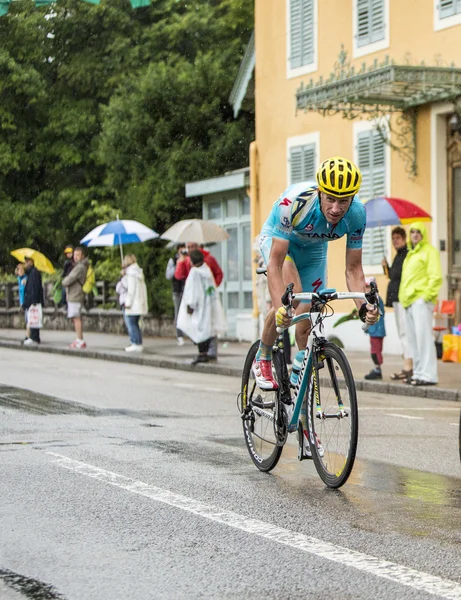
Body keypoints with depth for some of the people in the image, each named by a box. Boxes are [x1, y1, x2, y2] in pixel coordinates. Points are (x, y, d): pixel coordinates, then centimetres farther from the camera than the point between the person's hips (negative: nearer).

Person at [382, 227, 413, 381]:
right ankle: (407, 366, 15)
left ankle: (408, 366, -16)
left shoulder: (408, 255, -8)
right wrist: (386, 267, 9)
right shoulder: (397, 257, 20)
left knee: (405, 331, -13)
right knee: (402, 332, 11)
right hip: (396, 299, 10)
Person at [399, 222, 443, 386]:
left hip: (421, 300, -9)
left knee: (423, 337, -13)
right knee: (413, 339, 8)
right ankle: (418, 373, 12)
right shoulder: (410, 254, 24)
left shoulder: (429, 251, -1)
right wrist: (403, 297, 14)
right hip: (409, 302, 9)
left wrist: (427, 295, -17)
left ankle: (428, 375, -16)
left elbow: (435, 277, -10)